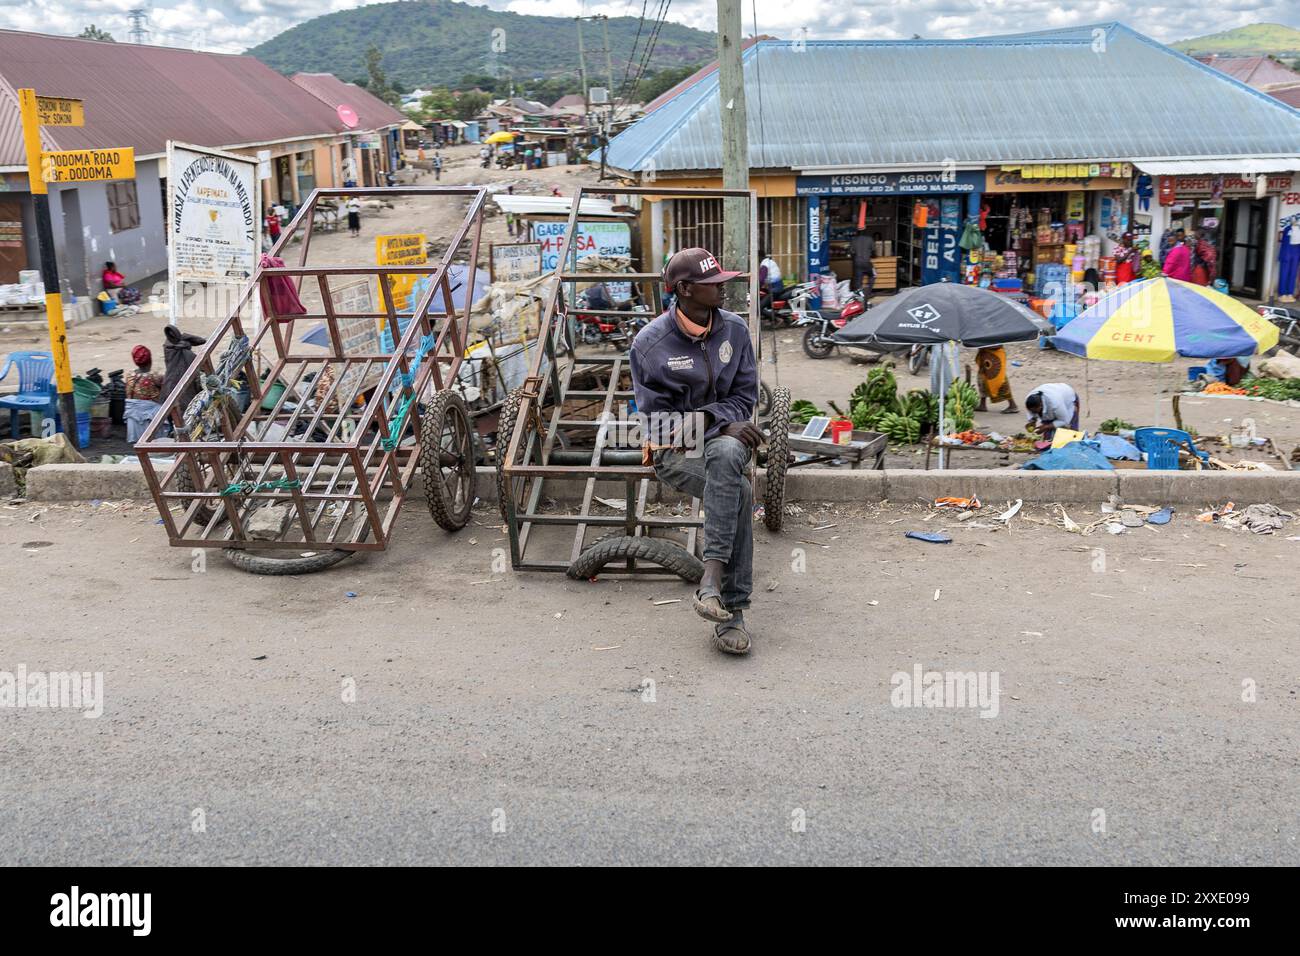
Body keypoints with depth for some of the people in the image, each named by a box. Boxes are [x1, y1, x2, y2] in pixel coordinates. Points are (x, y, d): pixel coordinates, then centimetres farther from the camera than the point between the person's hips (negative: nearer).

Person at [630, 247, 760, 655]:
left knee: (725, 455, -39)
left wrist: (726, 424, -14)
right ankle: (731, 611, -30)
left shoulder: (734, 329, 5)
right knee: (740, 492, -33)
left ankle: (713, 574, -42)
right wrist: (721, 422, -18)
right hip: (673, 448, -3)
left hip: (724, 437, 3)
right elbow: (655, 415, -7)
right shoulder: (650, 343, -7)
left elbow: (745, 395, 10)